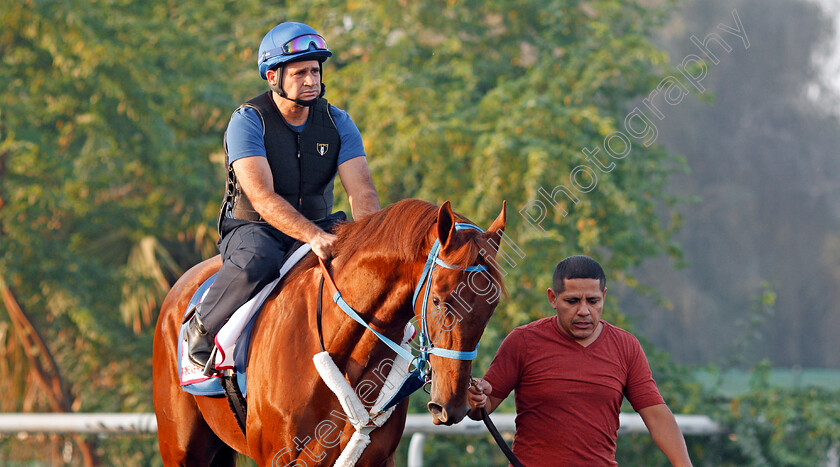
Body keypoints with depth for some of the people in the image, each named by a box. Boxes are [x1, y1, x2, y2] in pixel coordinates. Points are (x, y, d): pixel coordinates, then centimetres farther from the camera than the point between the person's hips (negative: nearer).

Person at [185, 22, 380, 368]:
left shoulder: (337, 122, -1)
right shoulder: (248, 121, -15)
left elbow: (362, 193, -12)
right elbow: (261, 196, -28)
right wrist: (314, 236, -42)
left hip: (318, 225, 4)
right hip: (252, 228, -4)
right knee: (258, 262, -39)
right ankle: (203, 327, -16)